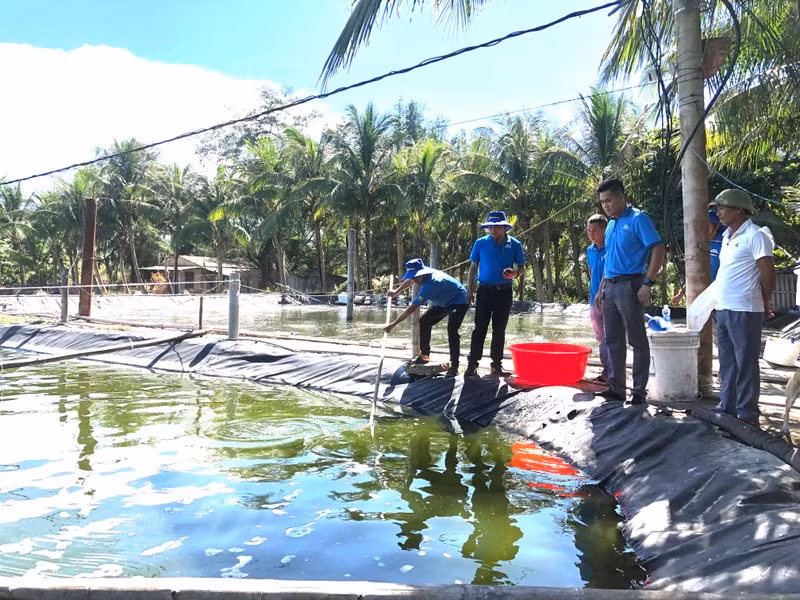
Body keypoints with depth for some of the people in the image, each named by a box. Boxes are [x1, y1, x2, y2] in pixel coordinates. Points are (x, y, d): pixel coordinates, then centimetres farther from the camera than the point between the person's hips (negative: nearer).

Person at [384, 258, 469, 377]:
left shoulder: (429, 285, -37)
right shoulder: (423, 272, -12)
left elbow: (411, 310, -35)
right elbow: (410, 280, 16)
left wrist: (393, 324, -30)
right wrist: (396, 291, 24)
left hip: (459, 302, -10)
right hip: (444, 302, 10)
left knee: (452, 331, -27)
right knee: (424, 322, 4)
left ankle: (454, 366, -18)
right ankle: (424, 355, 14)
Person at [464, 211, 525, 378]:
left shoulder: (514, 244, 0)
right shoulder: (481, 243, -1)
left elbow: (522, 267, 7)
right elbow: (473, 267, 5)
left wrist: (515, 273, -17)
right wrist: (469, 290, 1)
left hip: (504, 292, 1)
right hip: (485, 290, -1)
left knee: (499, 329, 7)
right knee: (480, 328, -4)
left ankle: (497, 364, 16)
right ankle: (472, 363, 1)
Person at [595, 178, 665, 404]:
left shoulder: (638, 219, -7)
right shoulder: (611, 225, 17)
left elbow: (659, 250, -14)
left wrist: (647, 284, -20)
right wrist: (601, 289, 19)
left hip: (630, 286, -8)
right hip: (610, 288, 8)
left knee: (637, 341, -1)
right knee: (613, 341, 11)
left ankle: (639, 391, 6)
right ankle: (616, 388, 19)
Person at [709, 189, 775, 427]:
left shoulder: (755, 236, -11)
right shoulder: (727, 236, 16)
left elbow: (768, 273, -12)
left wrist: (765, 302, 0)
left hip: (744, 312, -9)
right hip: (723, 309, 9)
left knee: (746, 365, -1)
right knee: (727, 363, 14)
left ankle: (747, 415, 7)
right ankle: (727, 408, 24)